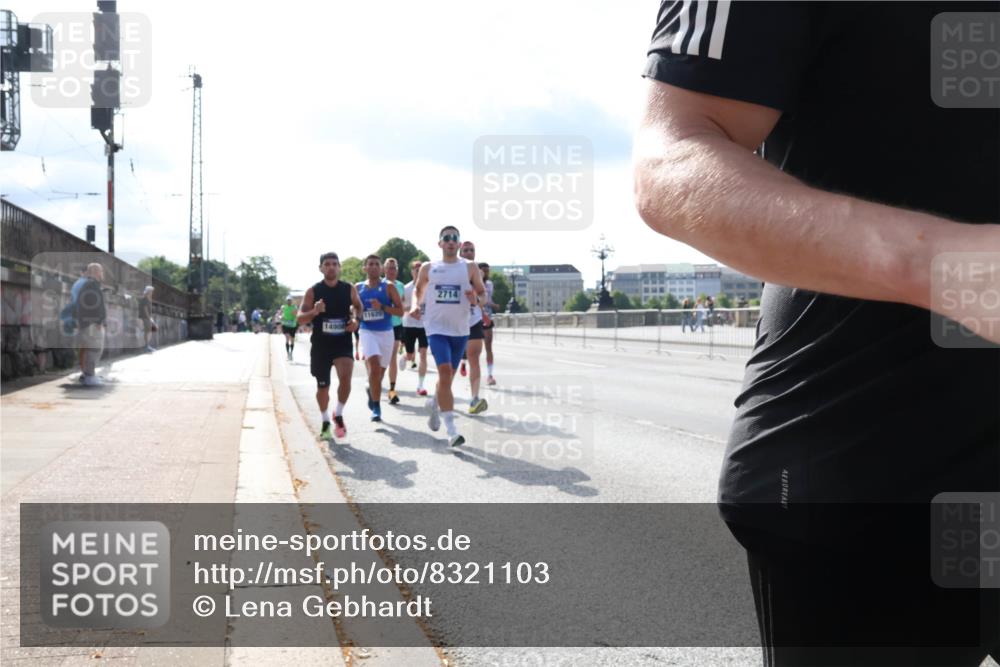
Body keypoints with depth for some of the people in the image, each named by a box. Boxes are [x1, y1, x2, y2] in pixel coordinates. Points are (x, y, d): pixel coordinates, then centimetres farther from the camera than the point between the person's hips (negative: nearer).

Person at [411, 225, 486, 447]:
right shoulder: (428, 268, 3)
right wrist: (415, 305, -2)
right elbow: (418, 290, 18)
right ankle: (451, 430, -18)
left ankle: (434, 404, 48)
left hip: (460, 330, 2)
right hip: (437, 328, -2)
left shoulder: (469, 268, 1)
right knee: (445, 372, -18)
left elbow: (483, 292, 7)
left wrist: (476, 299, -16)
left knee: (448, 375, 14)